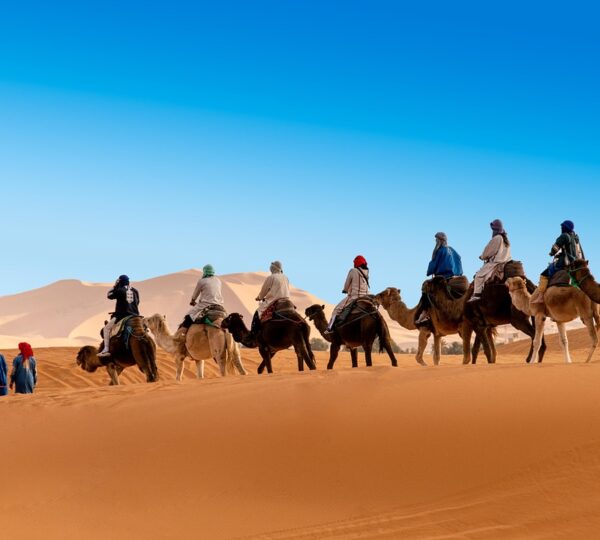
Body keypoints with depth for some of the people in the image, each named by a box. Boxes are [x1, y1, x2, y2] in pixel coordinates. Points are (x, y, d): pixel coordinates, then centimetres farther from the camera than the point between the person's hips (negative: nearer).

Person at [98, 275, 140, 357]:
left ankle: (106, 350, -14)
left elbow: (109, 295, 6)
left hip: (122, 314, -6)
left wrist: (115, 286, 12)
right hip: (134, 315, 6)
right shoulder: (135, 291, 11)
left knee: (107, 328, 0)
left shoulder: (120, 290, -6)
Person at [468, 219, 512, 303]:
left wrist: (482, 257, 10)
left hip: (495, 262, -9)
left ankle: (477, 294, -17)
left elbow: (488, 250, -9)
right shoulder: (506, 239, 14)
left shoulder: (496, 238, -13)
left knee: (479, 275, -7)